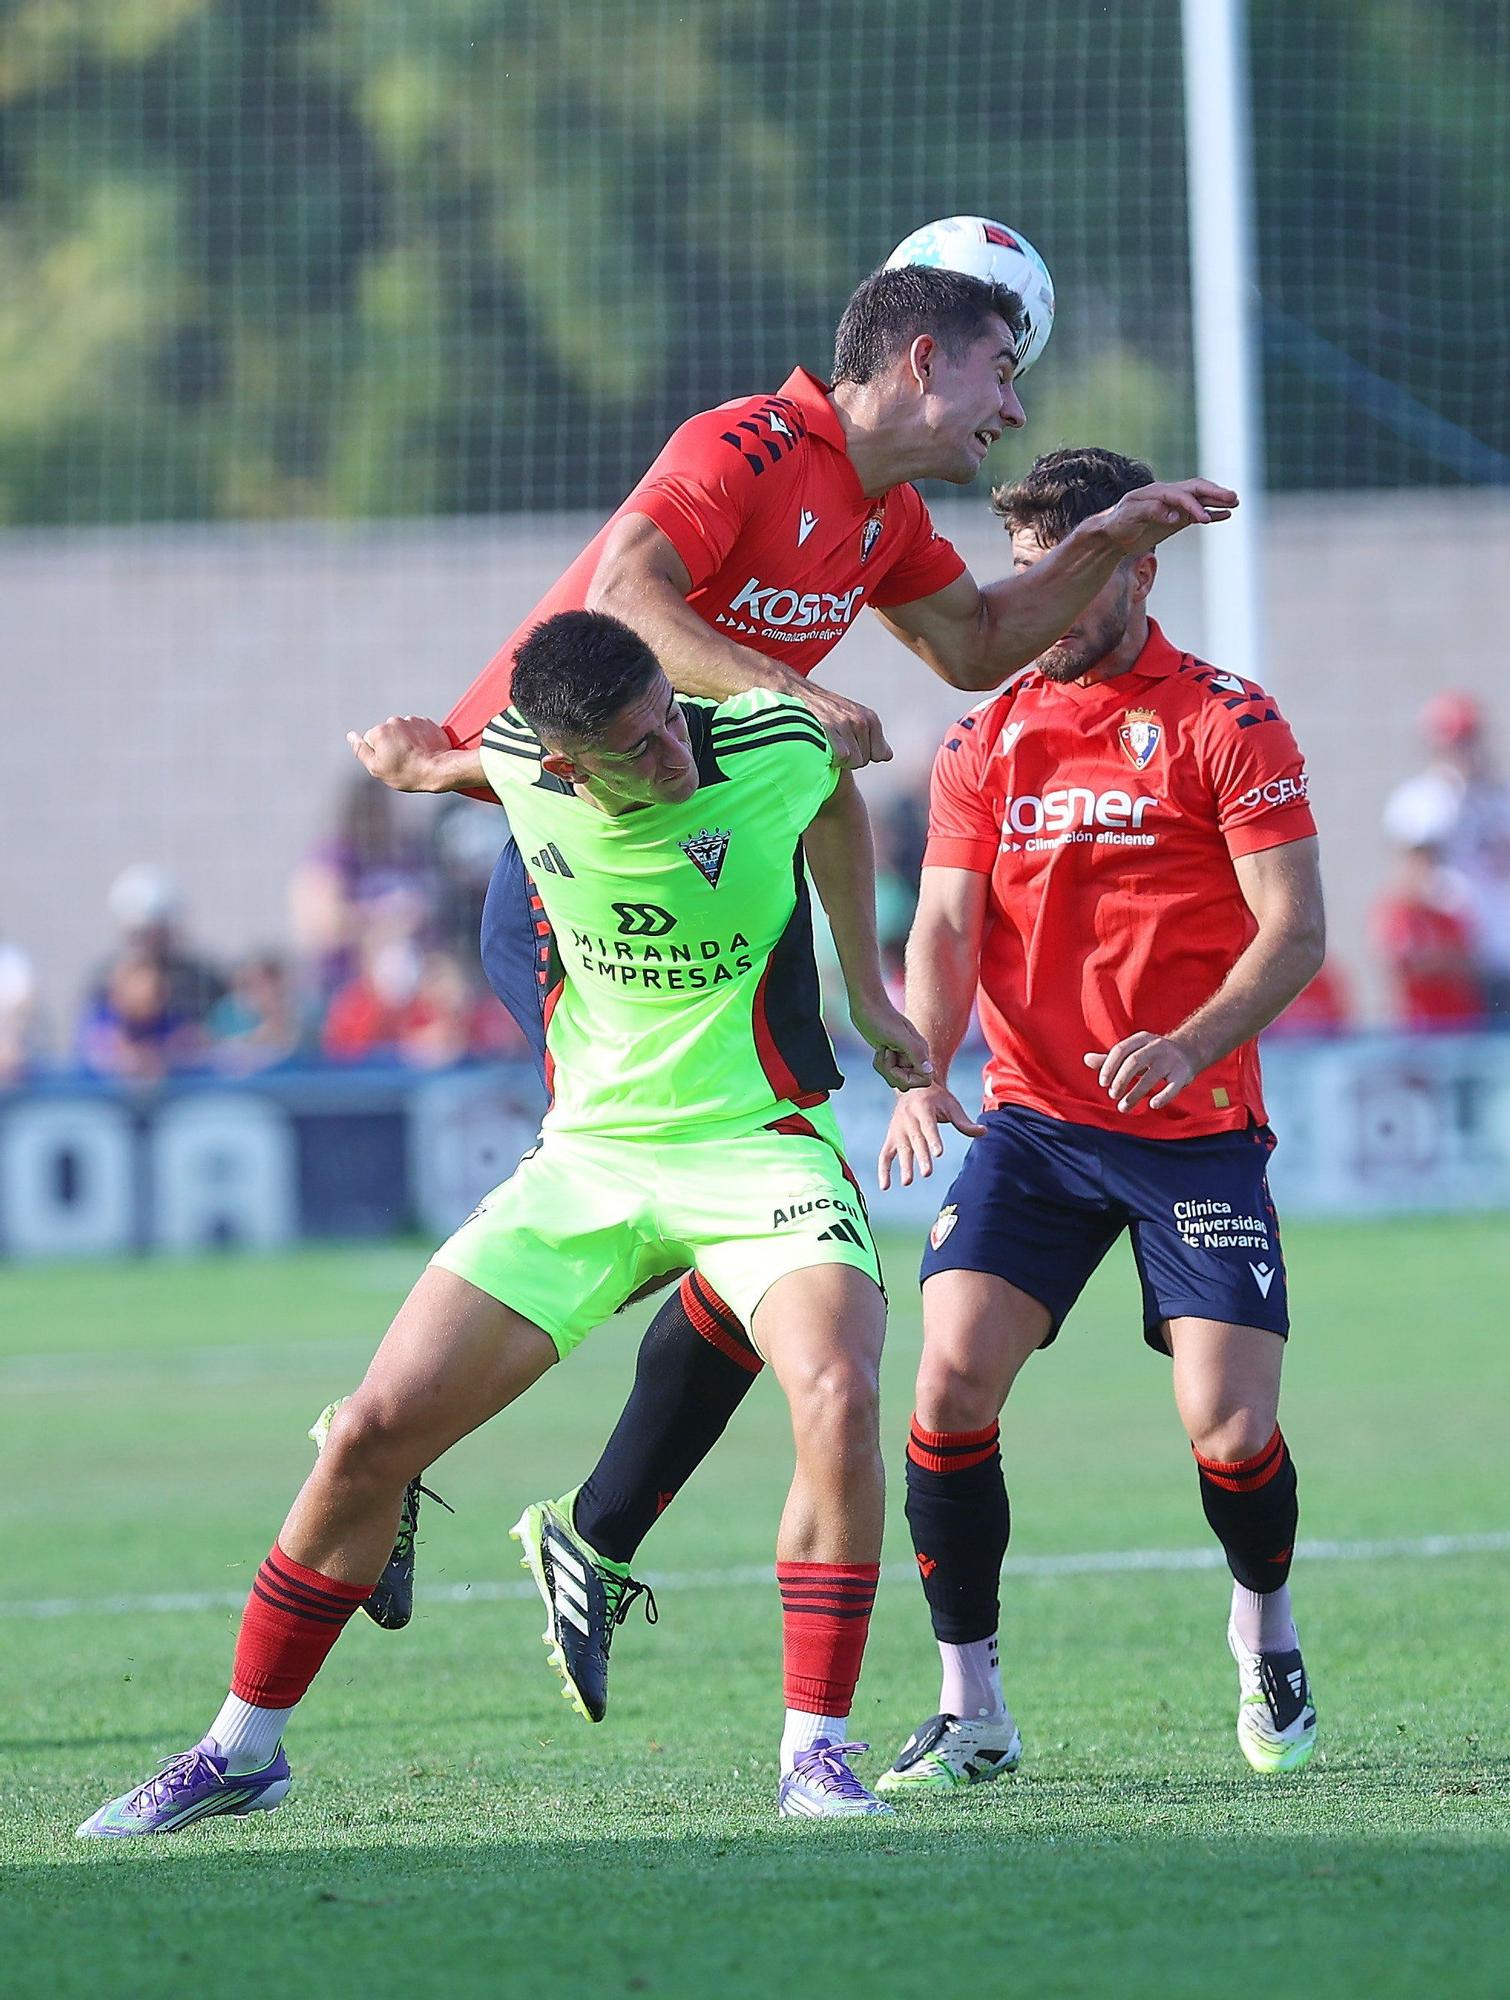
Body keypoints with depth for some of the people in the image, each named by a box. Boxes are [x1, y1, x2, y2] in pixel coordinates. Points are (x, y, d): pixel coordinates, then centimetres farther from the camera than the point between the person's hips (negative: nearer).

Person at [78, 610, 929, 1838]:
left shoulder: (773, 746, -17)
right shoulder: (522, 763, -11)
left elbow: (837, 806, 11)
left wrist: (868, 992, 16)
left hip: (759, 1144, -3)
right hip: (587, 1152, 3)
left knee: (837, 1393, -31)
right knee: (374, 1432, -3)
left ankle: (817, 1747, -18)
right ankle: (246, 1746, 15)